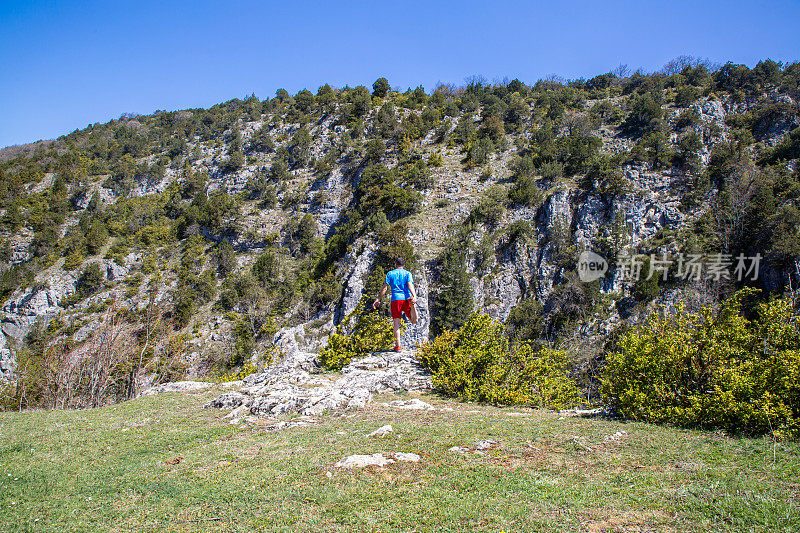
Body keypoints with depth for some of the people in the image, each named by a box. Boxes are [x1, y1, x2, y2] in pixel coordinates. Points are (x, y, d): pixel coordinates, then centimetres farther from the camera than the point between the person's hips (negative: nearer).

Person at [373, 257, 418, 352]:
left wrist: (378, 299, 6)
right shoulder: (407, 273, 12)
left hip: (395, 299, 0)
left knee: (397, 324, 2)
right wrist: (414, 296, -18)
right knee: (414, 321, 3)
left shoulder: (390, 273, 12)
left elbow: (385, 287, 4)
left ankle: (397, 346, -6)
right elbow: (410, 285, -5)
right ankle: (412, 305, -28)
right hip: (406, 299, 0)